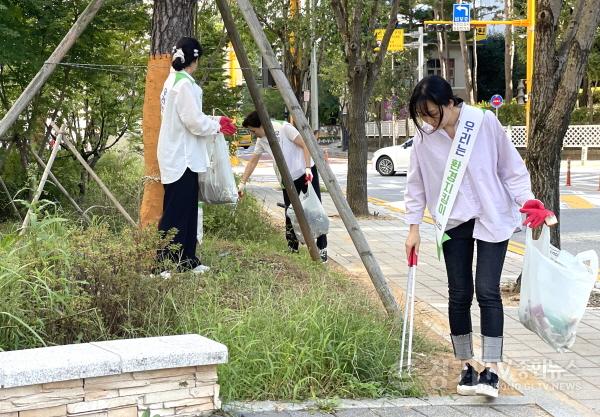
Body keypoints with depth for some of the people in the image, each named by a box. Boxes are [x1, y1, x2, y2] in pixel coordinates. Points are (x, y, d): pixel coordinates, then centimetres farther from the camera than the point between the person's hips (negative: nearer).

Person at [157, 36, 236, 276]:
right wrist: (218, 126, -3)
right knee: (175, 214, -6)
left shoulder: (173, 81, 13)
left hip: (178, 157, 10)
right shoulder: (185, 84, -16)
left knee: (187, 211, 13)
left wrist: (215, 121, 17)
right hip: (182, 158, -10)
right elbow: (194, 123, -19)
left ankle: (186, 261, 18)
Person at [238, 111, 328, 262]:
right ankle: (292, 249, 12)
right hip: (288, 179, 7)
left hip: (306, 172, -7)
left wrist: (308, 168, -24)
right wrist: (242, 183, 8)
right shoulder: (261, 140, 3)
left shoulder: (284, 128, -17)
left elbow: (305, 146, -17)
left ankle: (322, 249, -4)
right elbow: (253, 161, 11)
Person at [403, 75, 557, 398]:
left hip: (491, 219, -3)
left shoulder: (485, 123, -12)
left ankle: (491, 369, -7)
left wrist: (527, 202, -13)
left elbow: (511, 167, -3)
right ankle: (466, 366, 17)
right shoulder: (424, 136, -4)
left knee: (487, 291, -11)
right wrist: (413, 227, 6)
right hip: (453, 224, 3)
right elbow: (416, 185, 7)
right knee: (459, 295, 4)